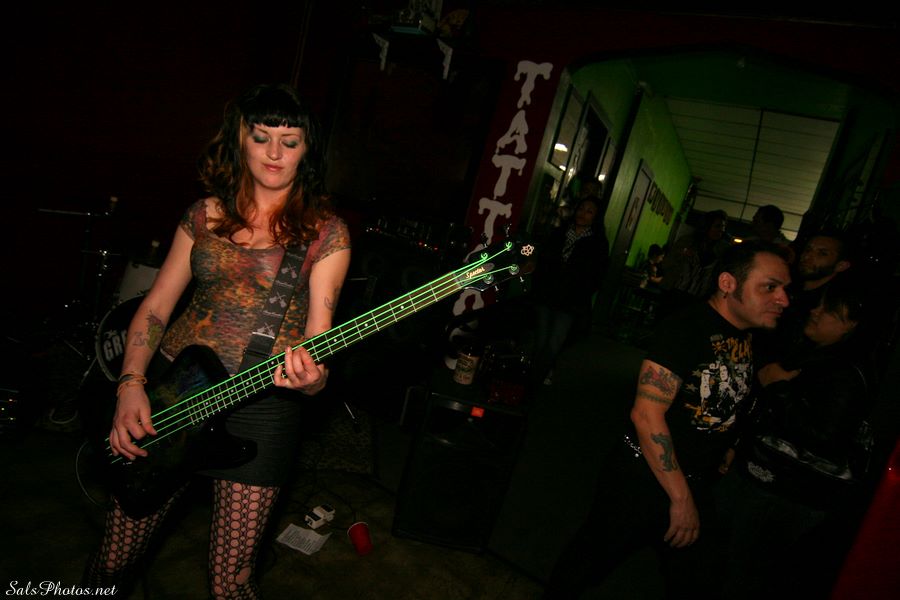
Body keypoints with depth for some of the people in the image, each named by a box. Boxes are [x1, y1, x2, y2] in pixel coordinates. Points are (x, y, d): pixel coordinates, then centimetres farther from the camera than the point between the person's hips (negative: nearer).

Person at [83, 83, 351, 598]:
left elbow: (317, 339, -8)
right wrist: (131, 383, -7)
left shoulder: (325, 233, -4)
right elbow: (155, 308, 7)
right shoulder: (205, 216, 7)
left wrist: (310, 376, -30)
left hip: (262, 405, -3)